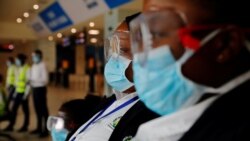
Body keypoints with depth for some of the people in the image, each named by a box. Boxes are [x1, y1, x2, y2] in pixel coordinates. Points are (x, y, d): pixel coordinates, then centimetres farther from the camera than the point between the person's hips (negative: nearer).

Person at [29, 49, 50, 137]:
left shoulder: (42, 66, -14)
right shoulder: (33, 66, 12)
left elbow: (45, 79, -19)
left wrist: (34, 80, -23)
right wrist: (30, 81, -2)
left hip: (40, 89, -8)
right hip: (34, 89, 8)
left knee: (43, 109, -3)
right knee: (37, 109, 15)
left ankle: (45, 130, 3)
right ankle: (39, 128, 26)